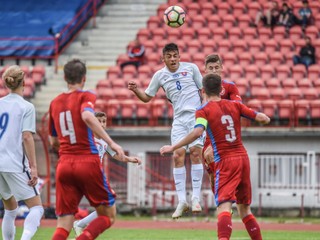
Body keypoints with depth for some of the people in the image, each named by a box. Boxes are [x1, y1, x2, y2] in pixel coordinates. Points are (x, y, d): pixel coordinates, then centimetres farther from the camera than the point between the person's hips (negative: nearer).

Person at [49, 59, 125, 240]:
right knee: (108, 216, 8)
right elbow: (87, 116, -23)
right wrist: (111, 143, -26)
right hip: (88, 162, -4)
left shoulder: (55, 103, 15)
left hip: (64, 165, 4)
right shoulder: (85, 96, 0)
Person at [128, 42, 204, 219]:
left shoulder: (191, 68, 3)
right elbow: (147, 97, 15)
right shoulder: (160, 75, 7)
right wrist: (135, 90, -4)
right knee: (178, 155, -10)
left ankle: (196, 198, -7)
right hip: (179, 120, 2)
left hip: (196, 115, -2)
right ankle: (182, 201, -5)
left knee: (195, 152, -13)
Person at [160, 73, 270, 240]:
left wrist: (173, 147, -17)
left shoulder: (203, 110, -3)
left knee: (224, 208, -17)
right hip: (243, 158, 5)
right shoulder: (235, 105, 10)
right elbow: (264, 119, 7)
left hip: (224, 161, -5)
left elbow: (198, 131, -22)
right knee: (244, 209, 19)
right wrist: (263, 117, 31)